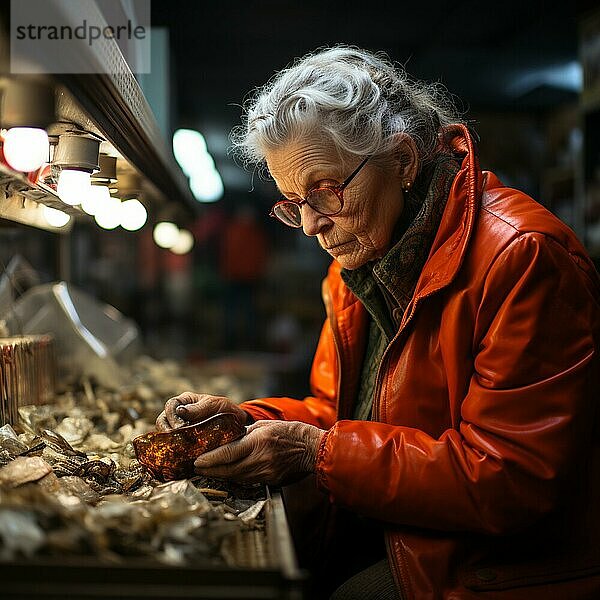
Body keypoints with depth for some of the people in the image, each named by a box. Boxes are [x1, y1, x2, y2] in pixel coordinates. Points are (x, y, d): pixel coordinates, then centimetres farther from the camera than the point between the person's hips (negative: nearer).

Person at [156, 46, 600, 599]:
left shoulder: (524, 258, -21)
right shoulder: (356, 261, 7)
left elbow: (512, 479, -24)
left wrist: (319, 451, -24)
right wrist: (247, 420, -6)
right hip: (391, 548, 7)